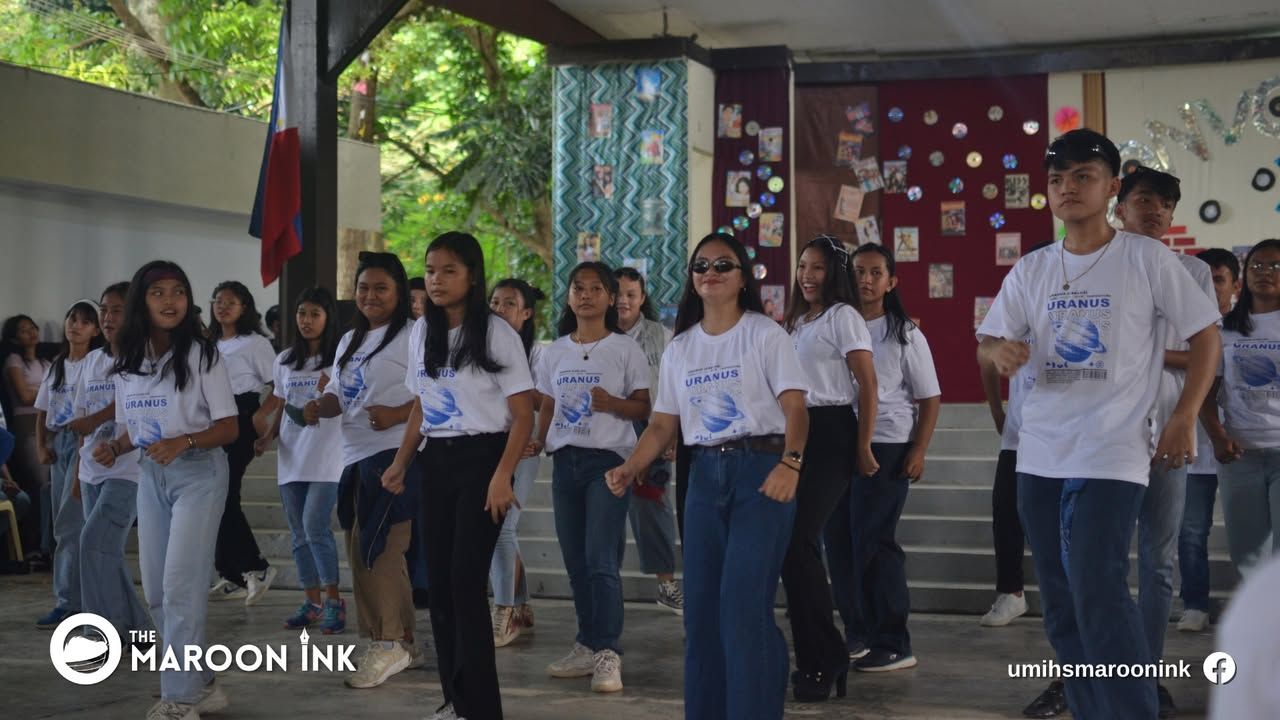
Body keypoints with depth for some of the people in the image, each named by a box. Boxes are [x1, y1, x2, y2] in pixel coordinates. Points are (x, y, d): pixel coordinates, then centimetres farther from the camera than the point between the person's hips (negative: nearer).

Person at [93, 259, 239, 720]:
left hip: (198, 474, -6)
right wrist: (114, 449, -7)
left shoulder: (201, 355, -10)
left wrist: (183, 442, -27)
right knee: (156, 591, 8)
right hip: (151, 478, 6)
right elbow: (132, 429, 15)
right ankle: (201, 683, 20)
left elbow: (229, 428, -10)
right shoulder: (127, 362, 6)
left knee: (180, 585, -12)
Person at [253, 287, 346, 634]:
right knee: (300, 535, 9)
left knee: (315, 527, -16)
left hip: (326, 459, -6)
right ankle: (312, 602, 17)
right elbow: (279, 408, 18)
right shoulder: (284, 361, 13)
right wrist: (266, 437, 3)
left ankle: (333, 599, -5)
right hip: (290, 460, 6)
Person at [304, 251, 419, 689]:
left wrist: (398, 414, -23)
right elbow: (337, 394, 23)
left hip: (394, 455, -9)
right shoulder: (349, 341, 21)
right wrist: (319, 407, 1)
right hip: (356, 458, 9)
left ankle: (389, 643, -3)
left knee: (379, 551, -11)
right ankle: (403, 644, 19)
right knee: (361, 553, 11)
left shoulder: (412, 336, -6)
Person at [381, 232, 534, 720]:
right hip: (436, 460, 6)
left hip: (480, 458, -6)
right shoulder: (421, 332, 9)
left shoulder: (496, 334, -9)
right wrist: (401, 462, 11)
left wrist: (502, 475, -19)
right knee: (439, 579, 6)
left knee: (467, 580, -10)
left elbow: (523, 415, -11)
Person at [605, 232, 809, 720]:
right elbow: (663, 423, 14)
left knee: (744, 604, -14)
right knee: (700, 605, 5)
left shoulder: (764, 334, -2)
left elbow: (795, 409, -10)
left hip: (760, 469, -5)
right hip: (704, 474, 5)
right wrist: (630, 469, -3)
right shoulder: (679, 348, 13)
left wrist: (790, 463, -27)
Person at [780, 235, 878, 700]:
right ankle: (820, 657, 15)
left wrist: (863, 449, -12)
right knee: (793, 542, 5)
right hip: (797, 433, 8)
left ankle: (822, 661, -5)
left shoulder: (843, 317, -6)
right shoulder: (797, 321, 19)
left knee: (799, 541, -15)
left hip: (830, 434, -8)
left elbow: (868, 385, -10)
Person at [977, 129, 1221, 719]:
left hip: (1112, 455, -6)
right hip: (1040, 456, 6)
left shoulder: (1147, 258, -4)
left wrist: (1184, 419, -8)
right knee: (1060, 606, 11)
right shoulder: (1030, 271, 8)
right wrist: (999, 350, -18)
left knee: (1099, 596, -17)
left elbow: (1205, 333, 1)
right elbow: (986, 345, 8)